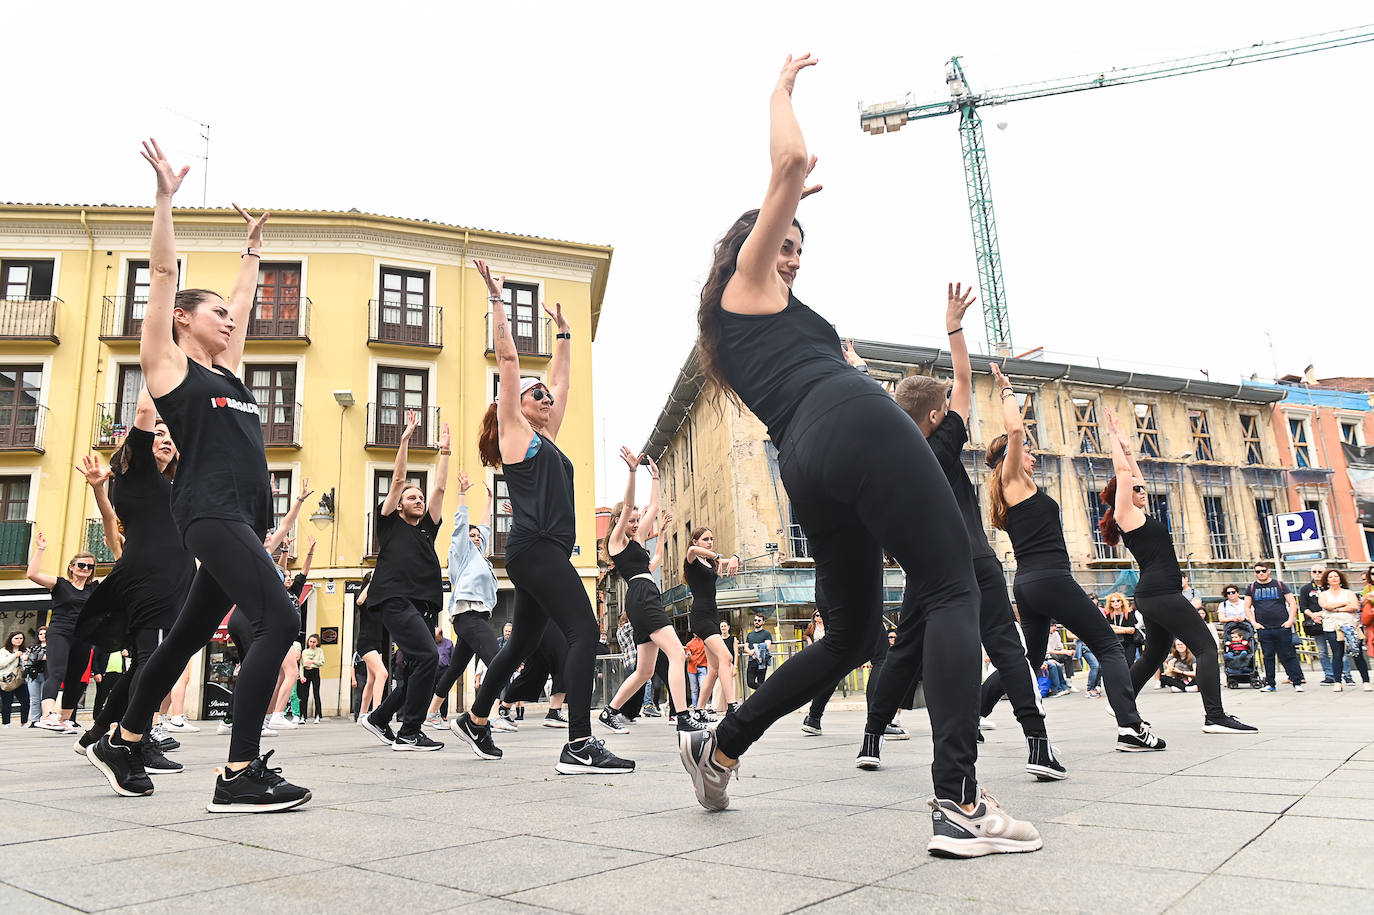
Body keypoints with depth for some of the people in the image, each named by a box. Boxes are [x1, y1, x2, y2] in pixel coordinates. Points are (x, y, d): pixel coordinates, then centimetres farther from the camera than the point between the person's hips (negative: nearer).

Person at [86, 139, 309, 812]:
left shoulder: (226, 370, 23)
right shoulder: (168, 363, 5)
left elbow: (244, 302, 35)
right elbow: (163, 274, 1)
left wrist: (252, 248, 42)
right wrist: (165, 196, 1)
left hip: (245, 518, 8)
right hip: (210, 512, -8)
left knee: (190, 634, 15)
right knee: (279, 620, -21)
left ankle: (120, 744, 32)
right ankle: (239, 777, -19)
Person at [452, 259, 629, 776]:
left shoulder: (546, 436, 23)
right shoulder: (514, 430, 4)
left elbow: (562, 380, 33)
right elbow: (508, 359, 1)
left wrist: (563, 333, 39)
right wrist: (496, 299, 3)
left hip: (547, 553, 9)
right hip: (534, 547, -9)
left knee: (523, 644, 16)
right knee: (584, 632, -17)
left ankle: (475, 720, 31)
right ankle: (579, 747, -20)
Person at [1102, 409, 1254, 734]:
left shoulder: (1136, 514, 18)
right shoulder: (1125, 514, -6)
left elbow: (1134, 475, 27)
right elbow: (1122, 471, -9)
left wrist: (1124, 443, 27)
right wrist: (1114, 436, 0)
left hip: (1153, 595, 10)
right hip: (1161, 593, -10)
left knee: (1153, 656, 15)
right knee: (1206, 647, -11)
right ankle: (1215, 716, -16)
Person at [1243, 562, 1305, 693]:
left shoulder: (1279, 585, 6)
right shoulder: (1252, 587, 10)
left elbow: (1292, 603, 6)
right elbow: (1247, 607, 12)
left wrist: (1290, 620, -5)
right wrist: (1254, 623, 1)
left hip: (1282, 627, -2)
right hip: (1263, 629, 2)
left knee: (1288, 656, -3)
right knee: (1268, 657, 5)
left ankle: (1297, 682, 3)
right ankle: (1270, 684, 11)